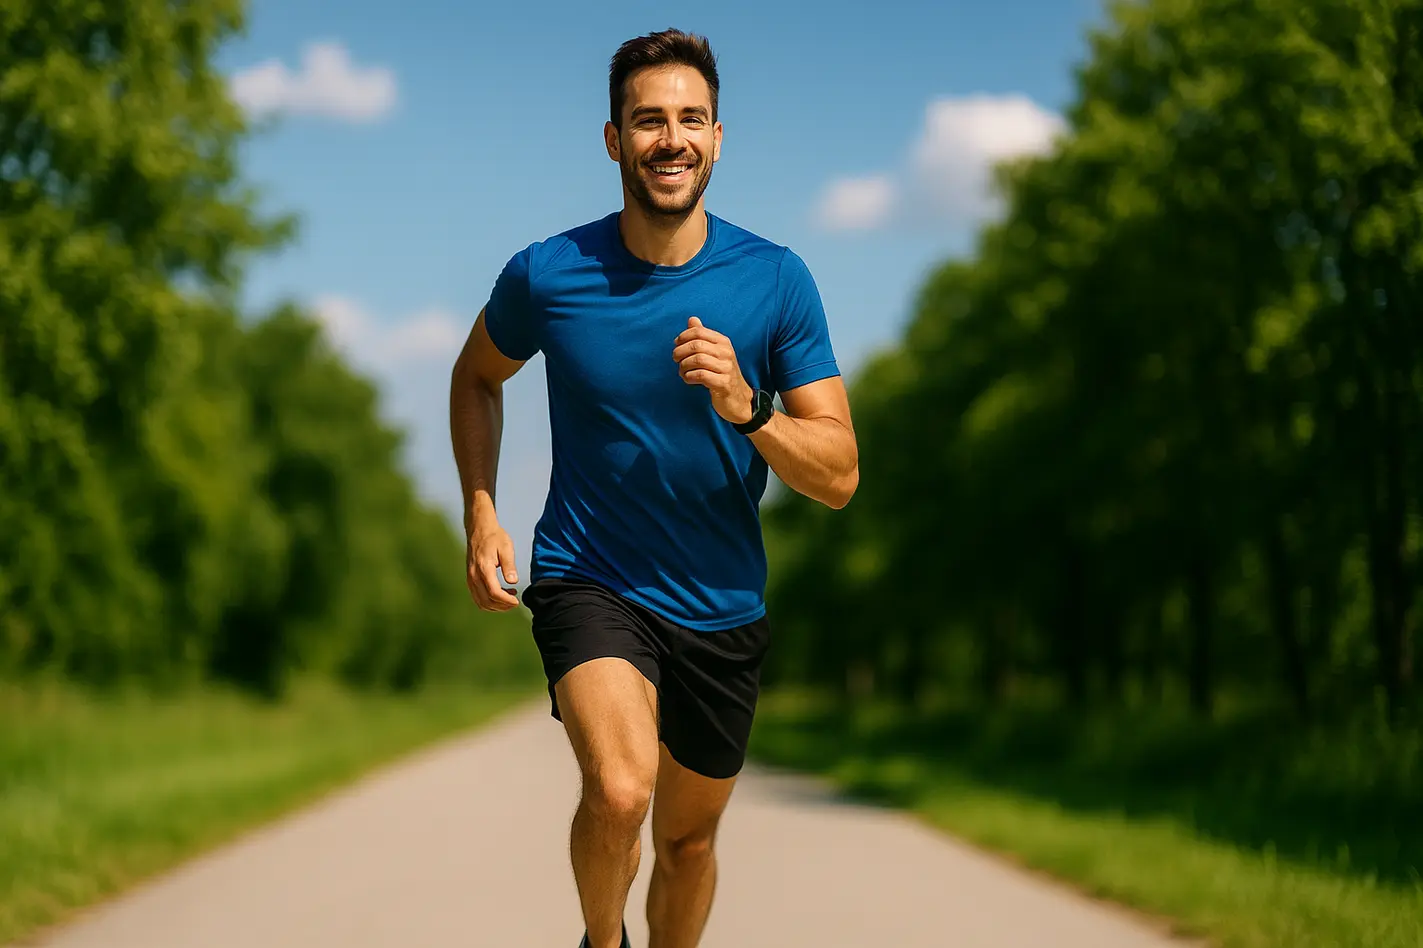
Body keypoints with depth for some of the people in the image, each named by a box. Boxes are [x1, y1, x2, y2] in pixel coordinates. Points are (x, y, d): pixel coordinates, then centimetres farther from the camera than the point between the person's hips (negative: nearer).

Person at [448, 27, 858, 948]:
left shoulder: (777, 281, -9)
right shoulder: (545, 275, -9)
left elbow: (840, 476, -9)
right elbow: (476, 378, 13)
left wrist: (745, 410, -27)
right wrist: (482, 516, 2)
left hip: (722, 604, 2)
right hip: (588, 582, -2)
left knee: (688, 839, 16)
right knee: (618, 791, -27)